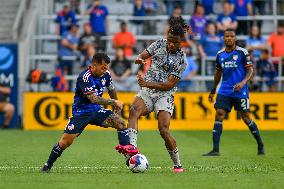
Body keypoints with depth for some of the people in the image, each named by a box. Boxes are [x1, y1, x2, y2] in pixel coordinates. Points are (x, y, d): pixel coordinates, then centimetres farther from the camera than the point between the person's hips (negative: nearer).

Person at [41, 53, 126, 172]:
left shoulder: (105, 74, -2)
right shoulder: (85, 77, -24)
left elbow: (111, 90, 20)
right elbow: (94, 99, -31)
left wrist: (116, 106, 16)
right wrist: (113, 102, -25)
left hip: (96, 110, 6)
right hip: (81, 112, -6)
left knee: (121, 123, -14)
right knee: (65, 142, -13)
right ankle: (47, 166, 9)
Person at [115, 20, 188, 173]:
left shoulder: (181, 60, -7)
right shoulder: (159, 44, 7)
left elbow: (169, 85, -12)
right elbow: (143, 55, 8)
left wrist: (147, 84, -20)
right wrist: (139, 59, -17)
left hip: (164, 95, -3)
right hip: (147, 92, 3)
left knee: (164, 130, -18)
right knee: (134, 110, -30)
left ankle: (177, 165, -1)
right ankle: (132, 146, -49)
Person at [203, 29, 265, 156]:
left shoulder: (242, 52, -6)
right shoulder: (220, 54, 8)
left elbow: (250, 70, -6)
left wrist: (243, 82, -23)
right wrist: (213, 90, 23)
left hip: (240, 91, -4)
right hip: (224, 91, 4)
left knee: (246, 117, 3)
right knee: (219, 115, -9)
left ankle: (260, 146, 22)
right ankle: (215, 150, -9)